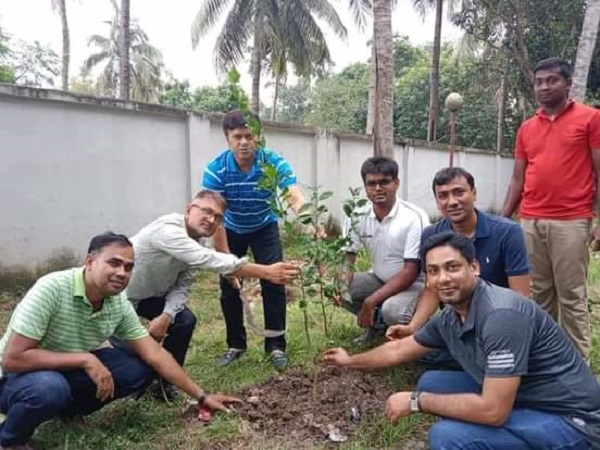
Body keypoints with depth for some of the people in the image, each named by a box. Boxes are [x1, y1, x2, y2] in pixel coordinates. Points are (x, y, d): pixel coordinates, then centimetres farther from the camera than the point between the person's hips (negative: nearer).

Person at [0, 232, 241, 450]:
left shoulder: (119, 304, -13)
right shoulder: (52, 289, -30)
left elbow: (155, 355, -9)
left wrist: (201, 396, -8)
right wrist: (86, 360, -31)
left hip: (72, 372, 5)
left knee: (140, 368, -12)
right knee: (49, 388, -38)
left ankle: (70, 409, 10)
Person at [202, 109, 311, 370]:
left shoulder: (274, 163, -28)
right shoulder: (215, 170, -28)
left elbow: (295, 197, -41)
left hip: (265, 227, 0)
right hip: (231, 230, 1)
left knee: (274, 283, -8)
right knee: (229, 286, 2)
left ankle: (276, 346, 7)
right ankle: (236, 344, 21)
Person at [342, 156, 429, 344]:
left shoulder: (414, 217, -22)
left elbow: (411, 272, -23)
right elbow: (347, 257, -4)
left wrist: (370, 301, -28)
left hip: (414, 284, -5)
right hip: (379, 279, 5)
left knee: (392, 310, -35)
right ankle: (374, 323, 9)